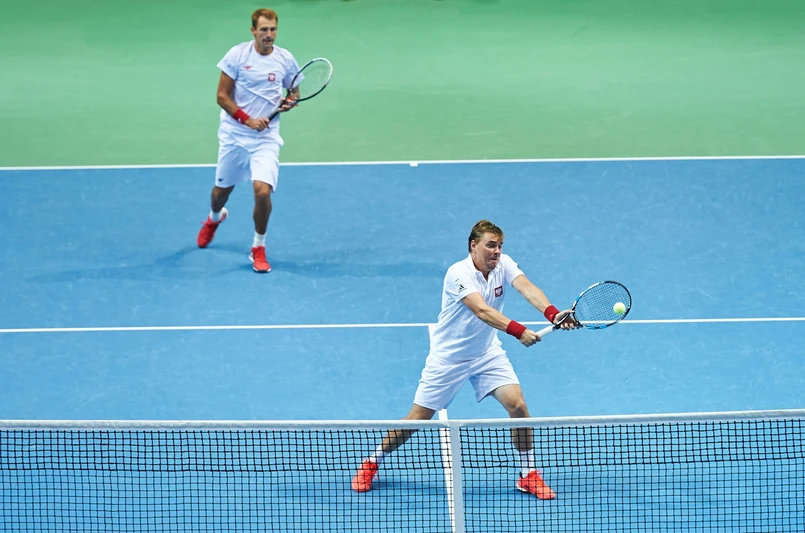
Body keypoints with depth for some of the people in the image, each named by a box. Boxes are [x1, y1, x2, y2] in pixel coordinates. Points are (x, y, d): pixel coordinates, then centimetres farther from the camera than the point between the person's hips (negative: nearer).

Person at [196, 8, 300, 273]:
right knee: (222, 188, 17)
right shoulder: (237, 55, -10)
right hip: (234, 134, 0)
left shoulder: (286, 60, -4)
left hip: (266, 138, 0)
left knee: (262, 191, -19)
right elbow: (222, 96, -8)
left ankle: (258, 248, 2)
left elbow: (294, 93, 12)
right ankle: (214, 218, 55)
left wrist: (289, 102, -11)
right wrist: (248, 120, -19)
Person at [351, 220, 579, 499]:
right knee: (418, 418, 2)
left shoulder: (503, 264, -9)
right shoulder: (458, 274, -25)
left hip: (487, 353, 4)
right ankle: (372, 464, 23)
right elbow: (482, 311, -39)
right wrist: (518, 331, -52)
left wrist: (553, 314, -47)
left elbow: (527, 288, -27)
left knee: (518, 406, -13)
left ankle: (529, 475, 2)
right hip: (448, 357, -4)